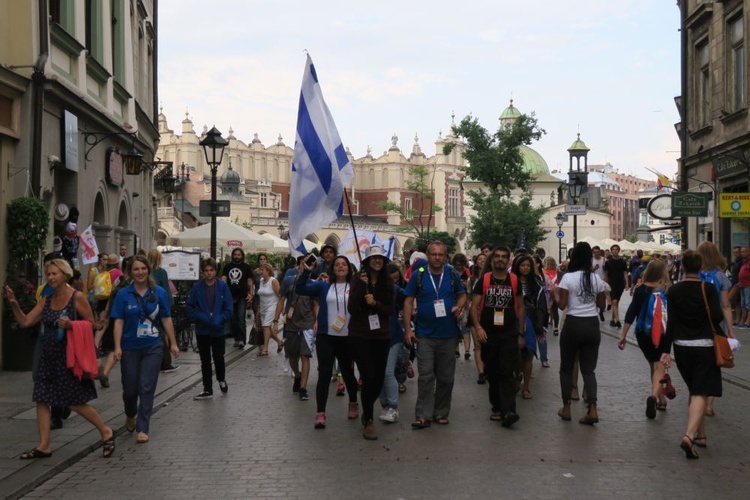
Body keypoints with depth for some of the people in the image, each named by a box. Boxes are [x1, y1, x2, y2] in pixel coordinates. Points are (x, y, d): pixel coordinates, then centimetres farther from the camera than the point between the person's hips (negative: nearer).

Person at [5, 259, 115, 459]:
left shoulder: (77, 297, -8)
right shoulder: (46, 301, 9)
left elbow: (91, 323, -7)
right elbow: (25, 322, 7)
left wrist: (70, 324, -22)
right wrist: (14, 304, -6)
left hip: (70, 356, -7)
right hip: (49, 356, 7)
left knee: (76, 402, -4)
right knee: (41, 399, 4)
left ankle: (106, 432, 14)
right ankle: (44, 446, 12)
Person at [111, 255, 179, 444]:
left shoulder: (159, 293, 1)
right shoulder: (124, 295, -3)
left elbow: (166, 320, 4)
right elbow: (118, 322, -5)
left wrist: (173, 344, 3)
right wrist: (117, 347, -12)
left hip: (153, 347, 0)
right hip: (130, 348, 0)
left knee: (147, 388, -3)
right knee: (130, 388, 8)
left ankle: (143, 429, 4)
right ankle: (130, 416, 39)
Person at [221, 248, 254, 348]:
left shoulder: (246, 267, 6)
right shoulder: (227, 267, 12)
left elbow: (250, 282, 4)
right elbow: (223, 280, 5)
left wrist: (251, 295, -7)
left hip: (242, 297, -3)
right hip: (231, 296, 3)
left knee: (241, 317, -13)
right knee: (233, 319, 6)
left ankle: (242, 340, -16)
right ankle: (236, 339, 16)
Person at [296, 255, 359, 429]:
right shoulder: (323, 286, 5)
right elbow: (300, 289, -1)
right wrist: (307, 271, -16)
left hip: (347, 338, 0)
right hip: (325, 337, 0)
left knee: (347, 372, 14)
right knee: (324, 373, -7)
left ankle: (353, 404, 38)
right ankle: (320, 414, -8)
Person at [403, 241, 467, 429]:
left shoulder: (452, 275, 3)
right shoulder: (418, 275, -3)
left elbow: (462, 295, 15)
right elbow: (408, 302, -1)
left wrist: (459, 306, -9)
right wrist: (408, 329, -7)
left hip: (448, 334, 2)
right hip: (425, 334, -2)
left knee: (446, 377, 8)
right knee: (426, 376, -5)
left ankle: (441, 413, 20)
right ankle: (423, 415, 0)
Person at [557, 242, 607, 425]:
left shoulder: (568, 277, -10)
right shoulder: (597, 278, 2)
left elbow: (562, 305, -11)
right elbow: (601, 305, 8)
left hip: (573, 325, -3)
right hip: (592, 326, 3)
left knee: (566, 368, 12)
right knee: (589, 369, 8)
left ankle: (566, 408, 17)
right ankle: (592, 409, -6)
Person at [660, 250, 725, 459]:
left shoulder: (674, 290, -1)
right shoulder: (708, 288, -8)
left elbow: (671, 322, -2)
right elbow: (717, 317, -16)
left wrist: (667, 350, 1)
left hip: (682, 347, 3)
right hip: (704, 346, -3)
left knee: (695, 390, 21)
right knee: (700, 393, -6)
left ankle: (701, 435, 28)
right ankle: (689, 435, -24)